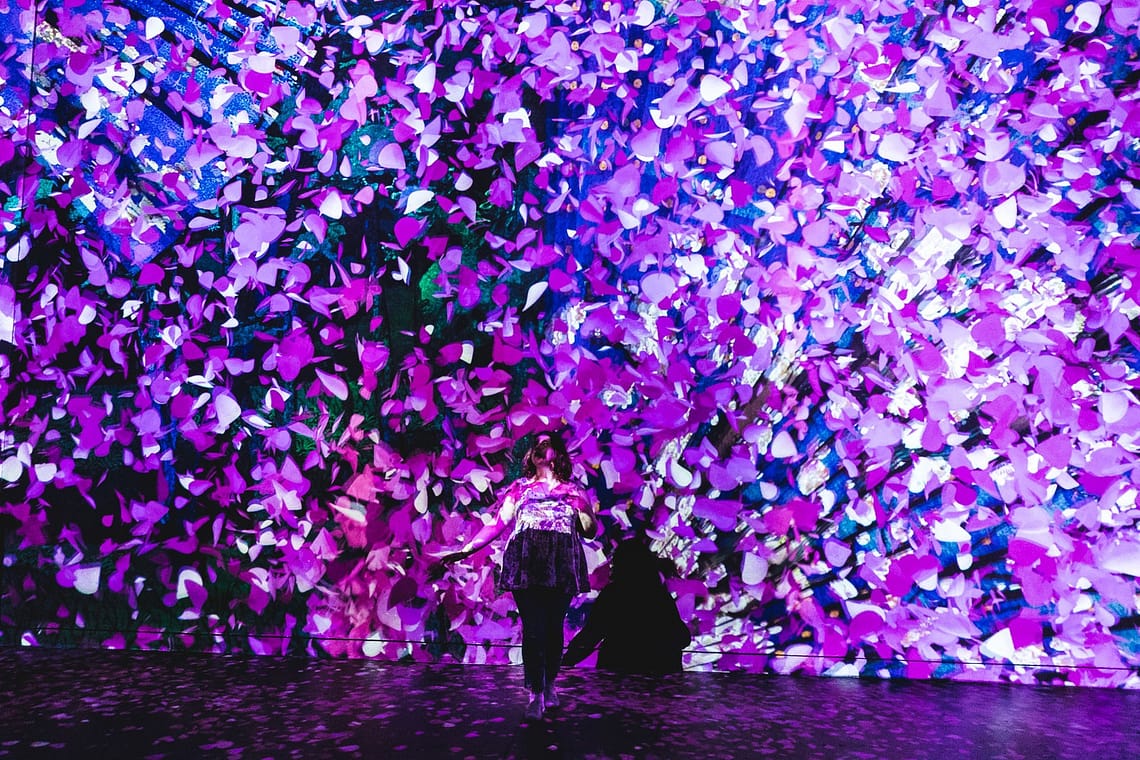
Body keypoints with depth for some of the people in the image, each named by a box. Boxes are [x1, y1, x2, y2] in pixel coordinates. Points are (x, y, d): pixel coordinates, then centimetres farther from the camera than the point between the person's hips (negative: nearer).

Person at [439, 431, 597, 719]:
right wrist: (466, 549, 2)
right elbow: (498, 524, 11)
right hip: (526, 564, 0)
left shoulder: (573, 489, 17)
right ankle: (536, 695, -1)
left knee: (554, 628, 2)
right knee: (533, 629, -7)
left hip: (561, 565, 1)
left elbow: (590, 530, 12)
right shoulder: (520, 487, 18)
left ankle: (549, 685, 20)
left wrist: (578, 503, -4)